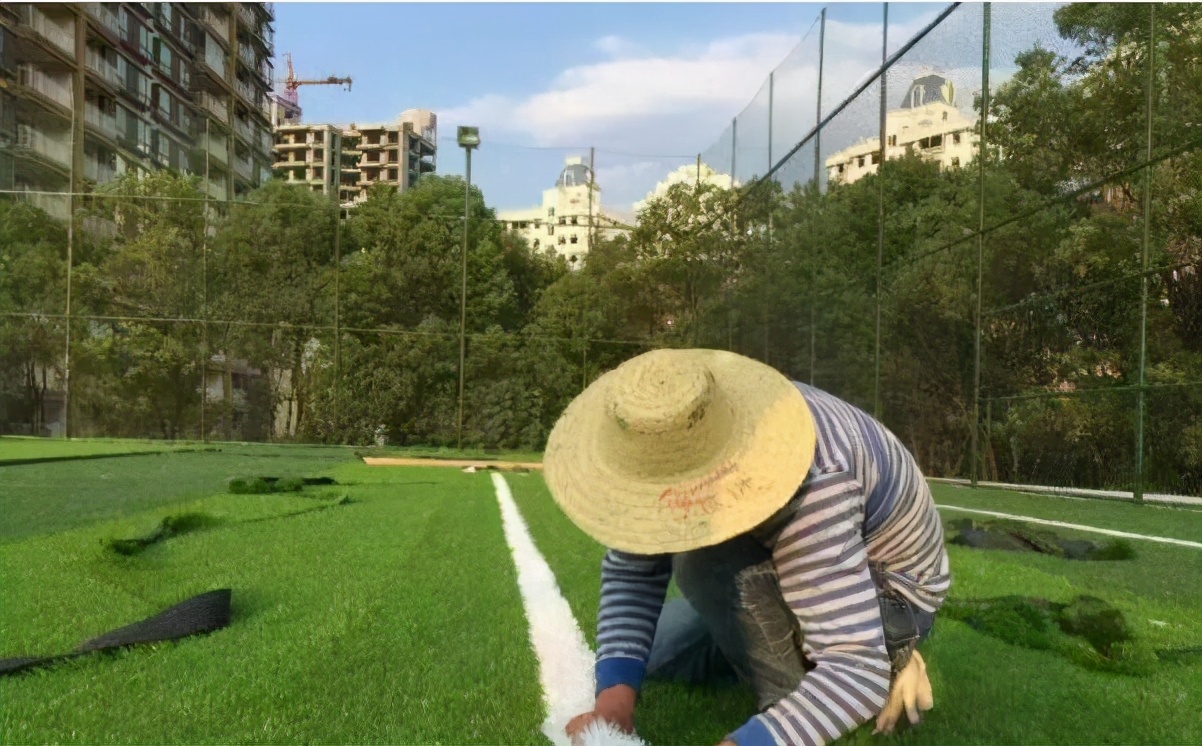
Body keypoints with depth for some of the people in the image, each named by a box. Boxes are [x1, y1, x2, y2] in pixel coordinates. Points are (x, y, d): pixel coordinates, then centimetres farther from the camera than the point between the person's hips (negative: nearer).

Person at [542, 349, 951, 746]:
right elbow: (631, 569, -16)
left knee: (706, 560, -32)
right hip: (816, 570, 7)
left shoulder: (811, 490, -41)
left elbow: (859, 672, -41)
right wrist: (614, 698, -29)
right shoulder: (680, 440, -20)